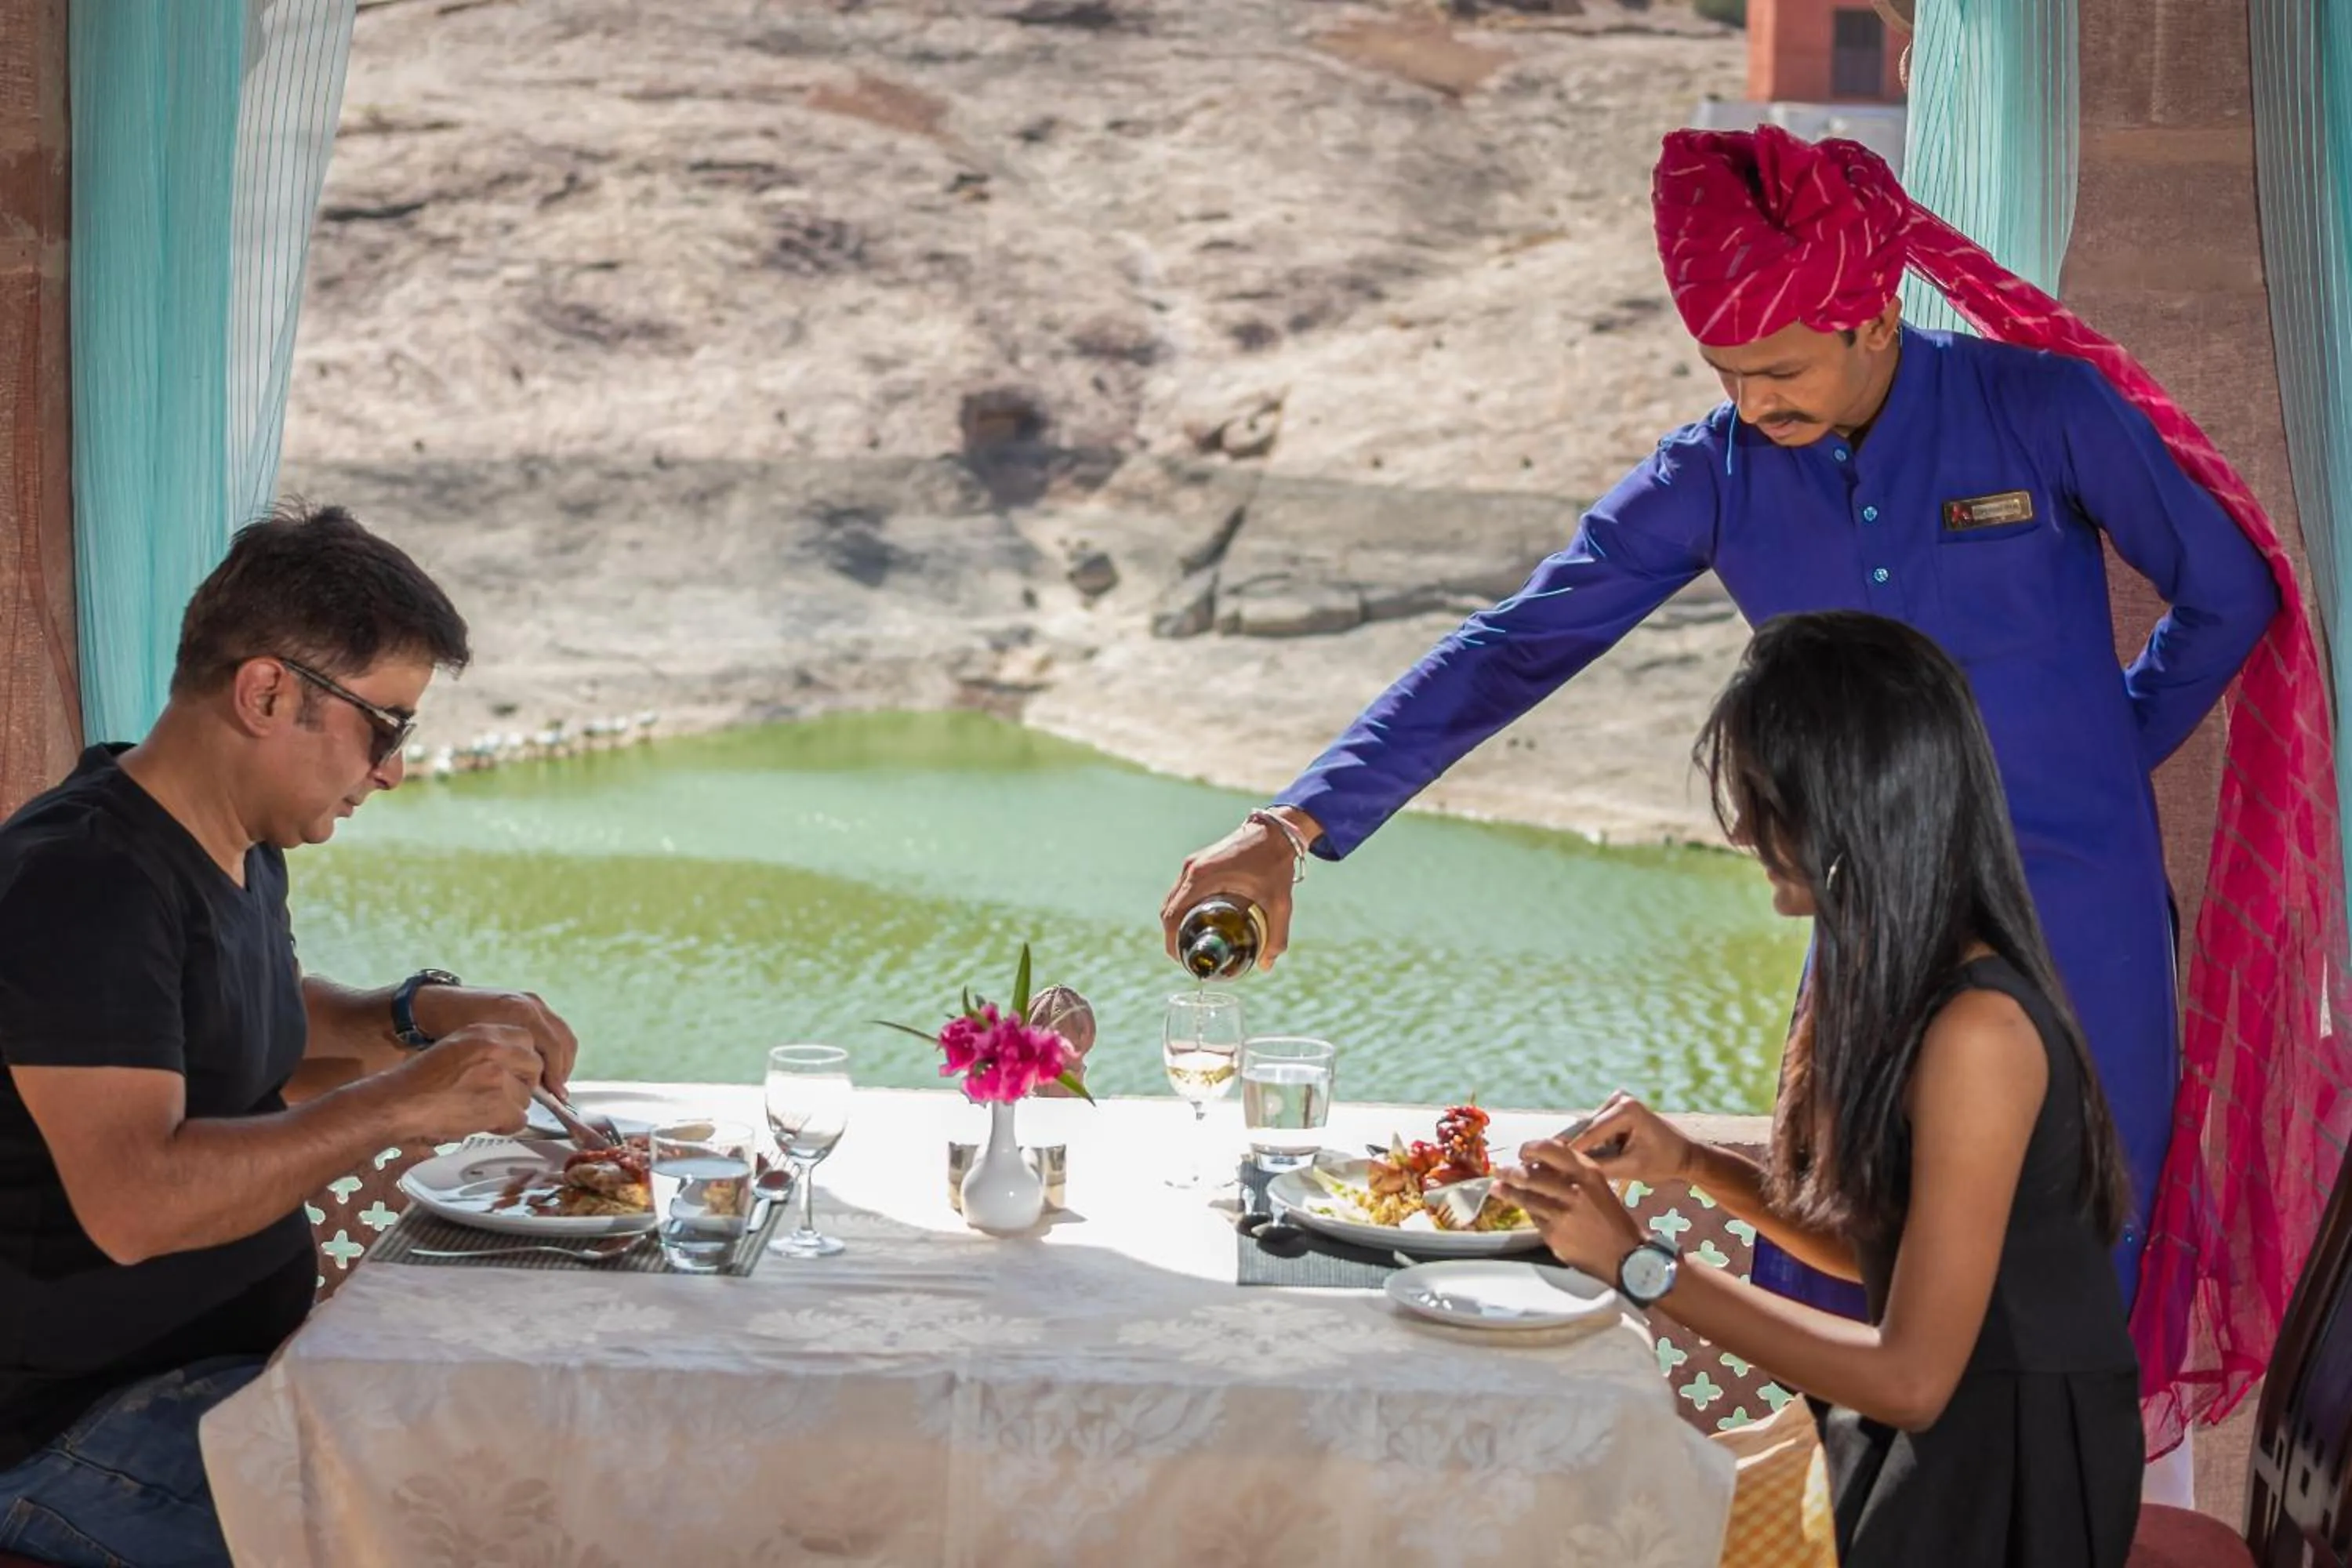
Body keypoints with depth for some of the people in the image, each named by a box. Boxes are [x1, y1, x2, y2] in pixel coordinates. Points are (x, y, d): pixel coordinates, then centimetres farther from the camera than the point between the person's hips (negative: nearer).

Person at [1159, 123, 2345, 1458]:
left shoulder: (2045, 409, -11)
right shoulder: (1716, 476, -4)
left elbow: (2233, 594, 2)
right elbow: (1511, 650, -8)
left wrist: (2105, 756, 6)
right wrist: (1297, 825, -16)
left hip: (2076, 930, -3)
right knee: (1820, 1308, 7)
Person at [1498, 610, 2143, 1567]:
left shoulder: (1976, 1031, -23)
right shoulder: (1879, 975, 3)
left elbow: (1910, 1377, -21)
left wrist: (1639, 1265, -17)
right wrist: (1692, 1165, 0)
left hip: (2004, 1479, -7)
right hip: (1931, 1438, 7)